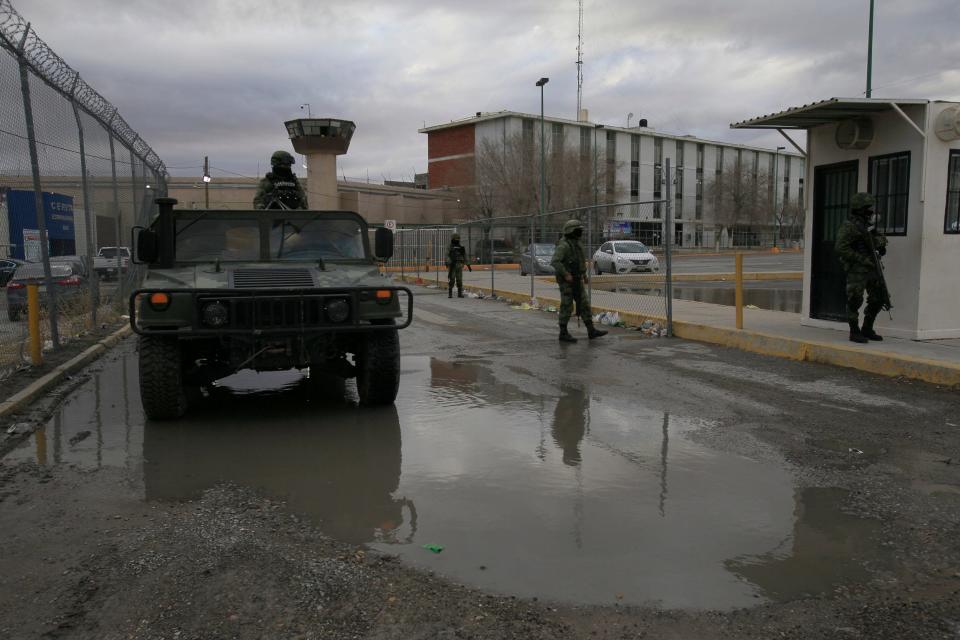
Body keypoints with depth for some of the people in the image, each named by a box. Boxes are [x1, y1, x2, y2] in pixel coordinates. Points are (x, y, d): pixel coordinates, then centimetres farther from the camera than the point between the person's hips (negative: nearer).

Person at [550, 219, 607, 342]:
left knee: (584, 305, 7)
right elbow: (555, 262, -27)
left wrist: (584, 275, 20)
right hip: (567, 281, -9)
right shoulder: (563, 245, -17)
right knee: (567, 307, -4)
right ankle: (563, 334, 5)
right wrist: (566, 274, -25)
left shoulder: (577, 244, 13)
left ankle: (591, 331, 10)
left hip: (577, 281, 9)